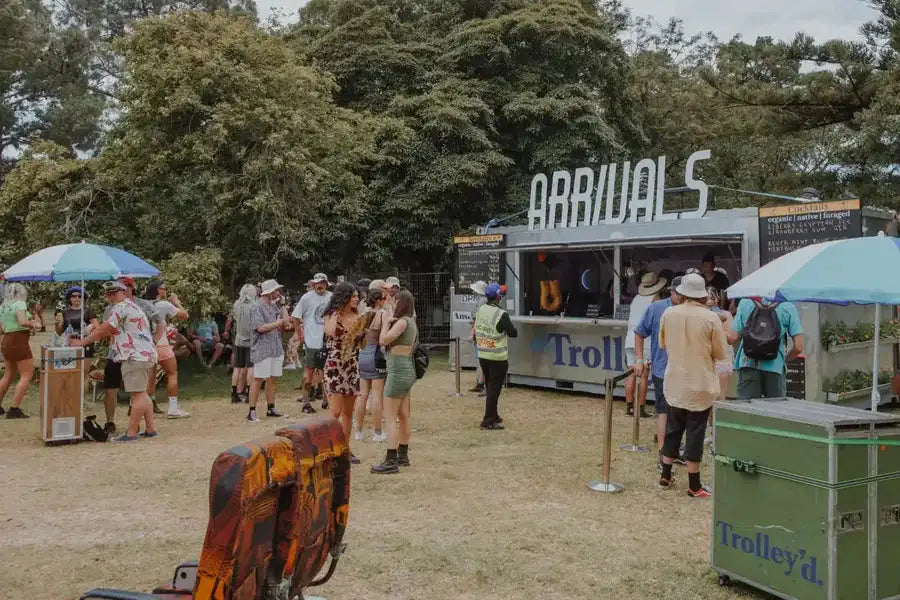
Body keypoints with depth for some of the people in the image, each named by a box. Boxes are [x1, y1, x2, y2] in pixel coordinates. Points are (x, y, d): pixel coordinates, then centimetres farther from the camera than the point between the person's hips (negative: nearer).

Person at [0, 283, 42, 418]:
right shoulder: (20, 304, -9)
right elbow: (23, 322, -23)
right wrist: (34, 324, -5)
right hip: (19, 342, -9)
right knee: (26, 375, -6)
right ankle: (14, 409, -12)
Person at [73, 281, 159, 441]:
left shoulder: (121, 307, -9)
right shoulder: (133, 307, 23)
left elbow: (103, 330, -11)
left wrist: (82, 342, -4)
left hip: (135, 357, -11)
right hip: (146, 355, 11)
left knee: (137, 395, -9)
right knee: (142, 394, 15)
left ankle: (131, 433, -7)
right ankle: (150, 429, 18)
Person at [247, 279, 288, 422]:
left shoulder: (275, 306, 15)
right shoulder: (257, 307, -8)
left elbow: (285, 325, 13)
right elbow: (261, 327, -19)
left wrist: (283, 307, 7)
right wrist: (277, 323, -8)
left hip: (276, 349, 8)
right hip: (262, 350, -7)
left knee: (272, 379, 11)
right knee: (258, 379, -6)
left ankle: (271, 409, 19)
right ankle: (252, 411, -3)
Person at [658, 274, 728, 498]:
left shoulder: (668, 314, -5)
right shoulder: (711, 318, -15)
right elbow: (721, 353, -7)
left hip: (675, 383, 4)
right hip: (700, 385, -3)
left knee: (673, 429, 17)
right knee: (695, 432, 3)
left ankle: (666, 475, 26)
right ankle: (694, 485, 9)